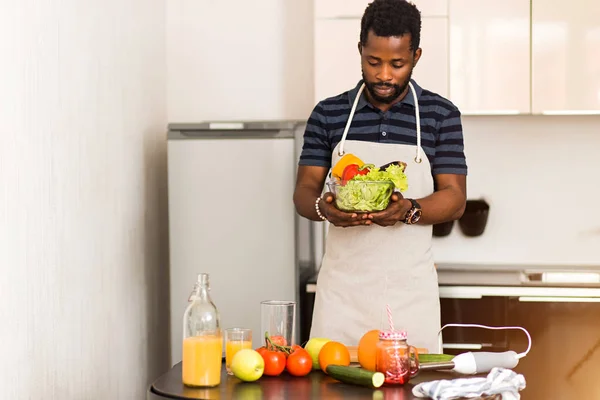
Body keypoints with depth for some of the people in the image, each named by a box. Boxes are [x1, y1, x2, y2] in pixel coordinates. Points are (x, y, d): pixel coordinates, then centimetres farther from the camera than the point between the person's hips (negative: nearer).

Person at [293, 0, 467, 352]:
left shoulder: (441, 115, 2)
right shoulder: (328, 114, 5)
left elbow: (455, 198, -1)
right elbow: (303, 191, 5)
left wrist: (409, 210, -21)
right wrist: (323, 208, -18)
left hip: (410, 288, -1)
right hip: (342, 286, 1)